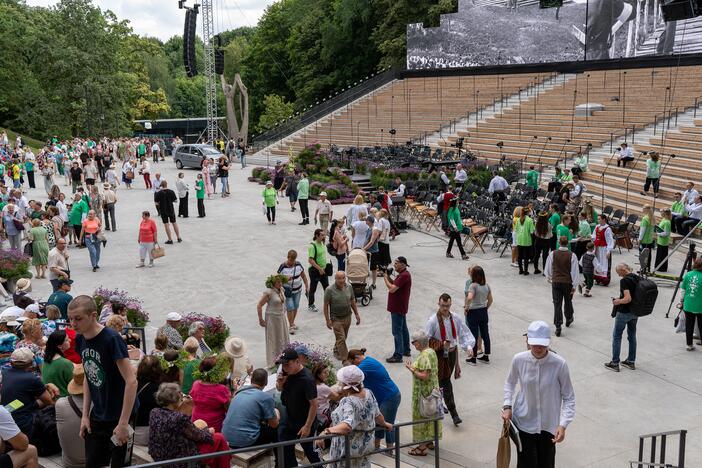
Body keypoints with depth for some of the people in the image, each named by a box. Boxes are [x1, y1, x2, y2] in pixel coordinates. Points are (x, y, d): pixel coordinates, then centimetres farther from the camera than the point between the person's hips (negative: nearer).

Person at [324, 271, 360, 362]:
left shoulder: (349, 287, -2)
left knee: (343, 337, 19)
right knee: (341, 339, -7)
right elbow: (326, 305, -10)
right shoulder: (330, 290, -16)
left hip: (347, 317, 5)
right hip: (336, 319, -5)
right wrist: (327, 320, -12)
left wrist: (357, 314, 10)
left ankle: (336, 352, 43)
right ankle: (345, 360, -4)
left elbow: (353, 302, 9)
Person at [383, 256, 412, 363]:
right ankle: (406, 350, 32)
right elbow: (395, 284, 16)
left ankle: (398, 356, -5)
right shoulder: (403, 274, 11)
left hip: (398, 308, -11)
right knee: (403, 329, 20)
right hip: (400, 307, 11)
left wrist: (385, 278, -13)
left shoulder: (404, 275, -23)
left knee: (397, 331, -7)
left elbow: (392, 289, -27)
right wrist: (388, 276, 2)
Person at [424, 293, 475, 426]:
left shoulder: (455, 318, -2)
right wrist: (441, 344, -22)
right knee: (446, 382, -5)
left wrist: (469, 347, -17)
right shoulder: (433, 320, -14)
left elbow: (464, 333, -1)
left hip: (452, 352, 4)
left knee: (444, 380, 15)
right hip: (439, 355, -4)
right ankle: (453, 412, 2)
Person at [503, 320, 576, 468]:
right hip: (524, 422, 0)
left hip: (548, 425, 0)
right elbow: (510, 383, 7)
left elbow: (569, 398, -11)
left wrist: (563, 424, -21)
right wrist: (507, 406, -6)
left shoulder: (559, 364, -20)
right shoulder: (519, 360, -14)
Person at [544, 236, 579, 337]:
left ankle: (558, 327, -5)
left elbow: (547, 269, 6)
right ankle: (569, 319, 44)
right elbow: (575, 271, -10)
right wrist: (574, 285, -3)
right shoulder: (572, 255, -10)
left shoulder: (552, 254, -6)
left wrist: (549, 277, 27)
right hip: (568, 282, 0)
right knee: (568, 302, 22)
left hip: (556, 282, 0)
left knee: (557, 304, 1)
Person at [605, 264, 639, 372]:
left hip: (624, 312, -7)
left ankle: (615, 363, 9)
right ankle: (631, 361, 26)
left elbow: (628, 298, -30)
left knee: (616, 336, 5)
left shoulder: (624, 281, -22)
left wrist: (618, 301, -12)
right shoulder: (638, 279, 3)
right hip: (635, 312, 8)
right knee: (632, 336, 18)